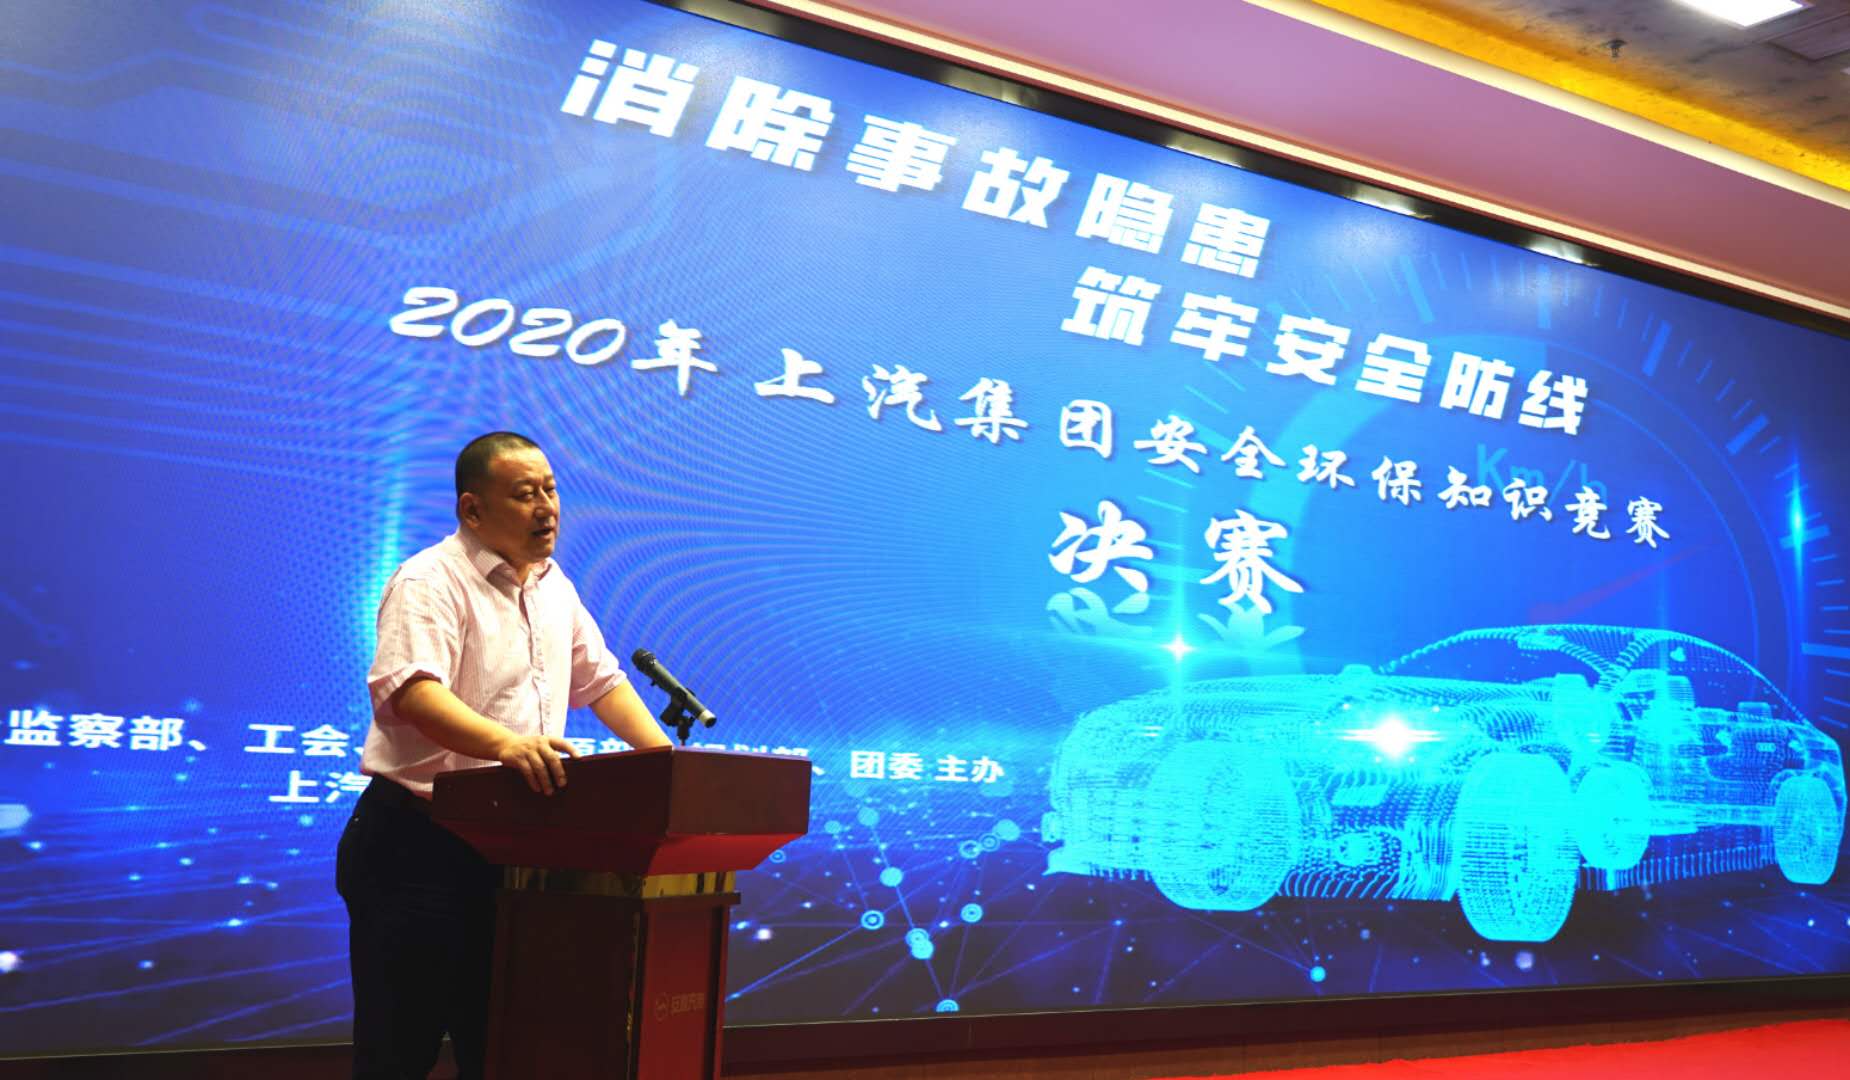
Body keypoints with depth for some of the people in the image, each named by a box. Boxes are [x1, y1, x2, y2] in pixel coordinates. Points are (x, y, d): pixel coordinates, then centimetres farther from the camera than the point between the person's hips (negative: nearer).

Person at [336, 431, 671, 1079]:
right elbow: (407, 687, -30)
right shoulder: (432, 583, -13)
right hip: (419, 847, -7)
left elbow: (599, 680, 19)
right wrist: (504, 743, -46)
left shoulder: (552, 586, 13)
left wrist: (664, 758, 5)